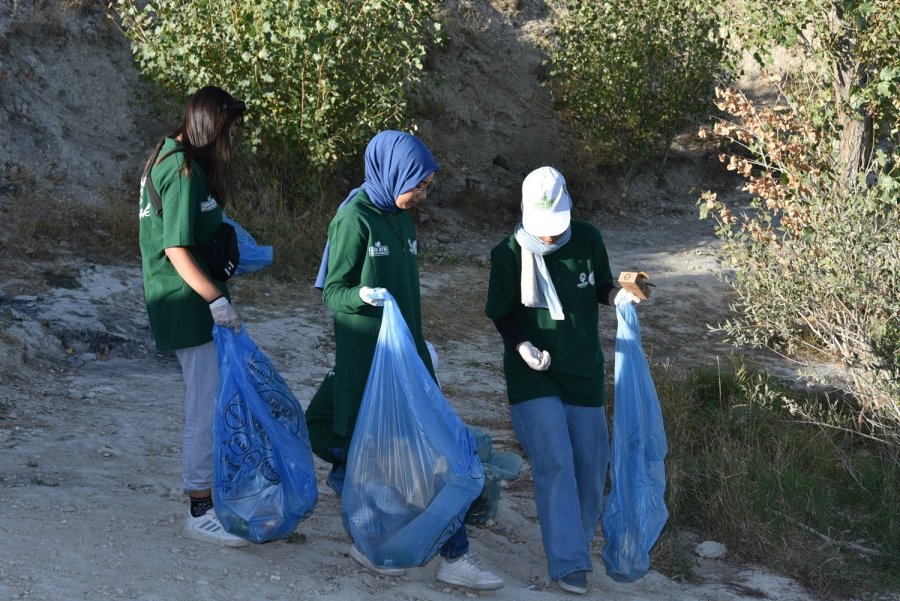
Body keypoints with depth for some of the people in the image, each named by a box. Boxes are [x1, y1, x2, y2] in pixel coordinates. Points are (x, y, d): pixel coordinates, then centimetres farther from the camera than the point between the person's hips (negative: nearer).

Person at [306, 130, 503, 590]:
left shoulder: (402, 218, 11)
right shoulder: (355, 217, -11)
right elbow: (332, 293, -11)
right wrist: (364, 295, -31)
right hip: (366, 358, -7)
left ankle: (454, 556, 4)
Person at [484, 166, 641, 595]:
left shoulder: (587, 240, -8)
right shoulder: (509, 255, -15)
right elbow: (501, 314, -5)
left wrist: (620, 295, -15)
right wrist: (521, 345, -22)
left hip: (584, 371, 3)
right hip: (534, 374, -3)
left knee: (590, 462, 12)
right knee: (555, 464, -13)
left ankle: (578, 537, 35)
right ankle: (567, 562, -9)